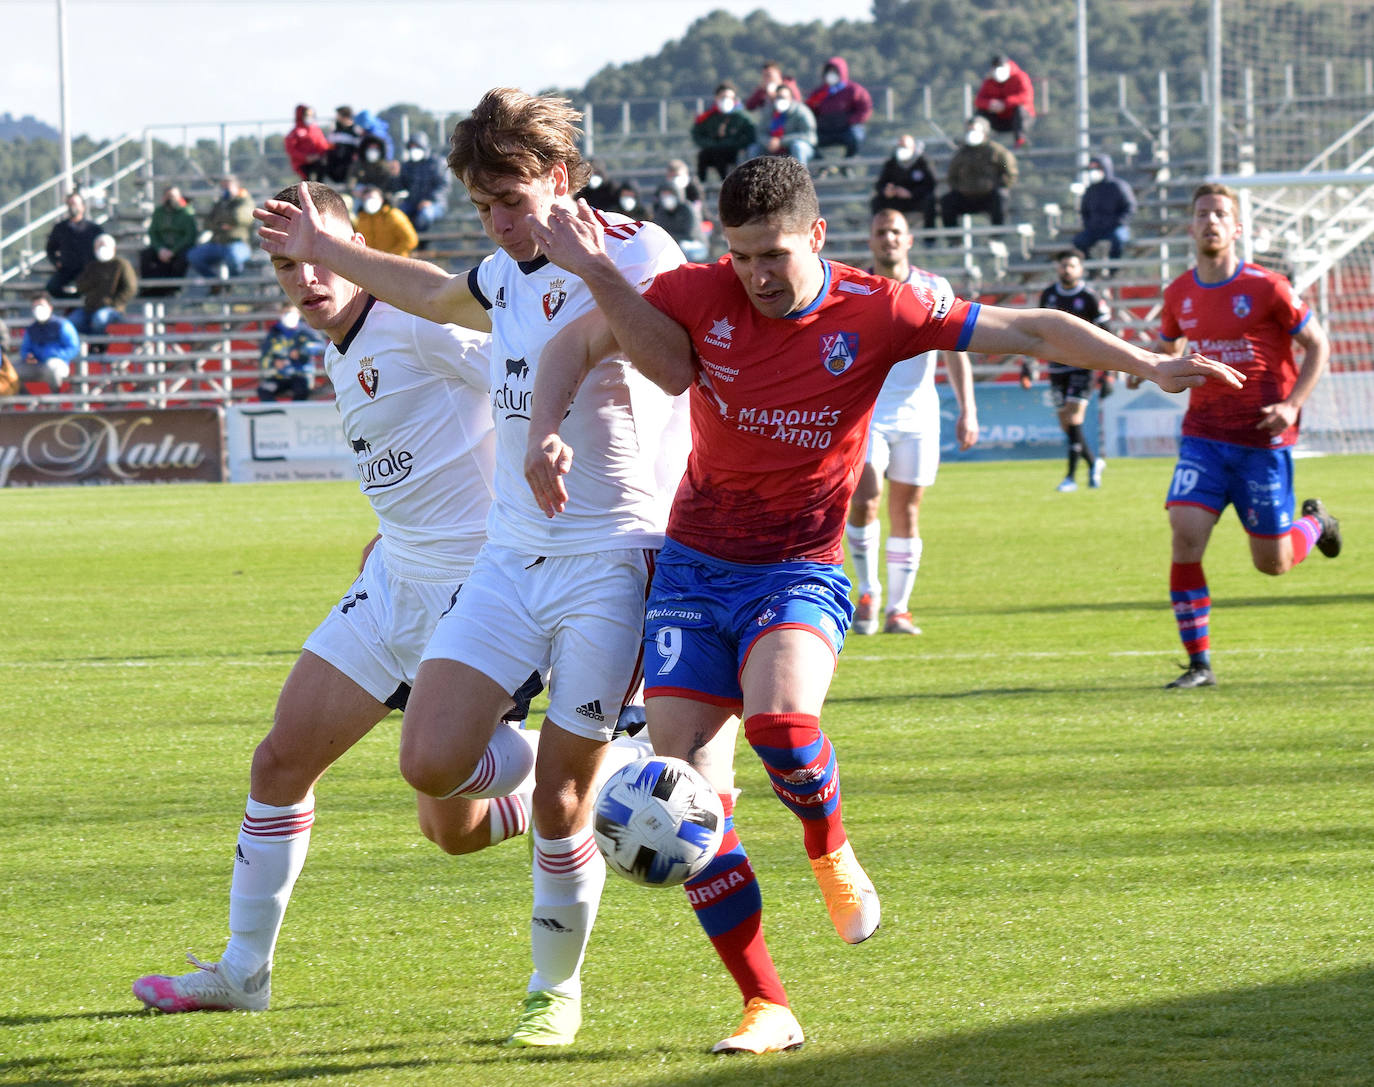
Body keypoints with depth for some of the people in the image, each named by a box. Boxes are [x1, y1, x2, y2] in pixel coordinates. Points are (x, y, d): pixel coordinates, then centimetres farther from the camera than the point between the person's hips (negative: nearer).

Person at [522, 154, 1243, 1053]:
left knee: (780, 722, -32)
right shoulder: (700, 295, -6)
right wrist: (547, 432, -19)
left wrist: (1152, 367, -11)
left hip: (800, 571, -2)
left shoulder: (874, 312, -9)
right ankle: (767, 1009, -1)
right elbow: (577, 344, -1)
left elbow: (1026, 332, -6)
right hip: (695, 566, 2)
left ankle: (830, 849, 3)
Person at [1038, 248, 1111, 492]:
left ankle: (1071, 476, -9)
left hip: (1082, 365, -5)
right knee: (1066, 424, 6)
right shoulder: (1048, 295, 8)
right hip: (1057, 367, 5)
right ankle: (1094, 462, 28)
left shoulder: (1090, 298, -7)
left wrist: (1108, 376, -10)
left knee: (1074, 419, -14)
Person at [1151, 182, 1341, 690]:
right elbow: (1169, 346, 22)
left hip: (1263, 439, -3)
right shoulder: (1179, 294, 3)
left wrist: (1292, 404, -15)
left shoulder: (1267, 288, -10)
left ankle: (1314, 523, 41)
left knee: (1272, 562, 4)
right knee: (1185, 537, -17)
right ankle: (1199, 663, -9)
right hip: (1205, 435, 3)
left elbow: (1318, 345, -2)